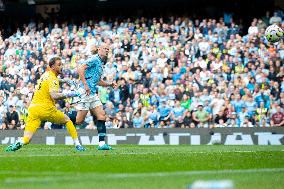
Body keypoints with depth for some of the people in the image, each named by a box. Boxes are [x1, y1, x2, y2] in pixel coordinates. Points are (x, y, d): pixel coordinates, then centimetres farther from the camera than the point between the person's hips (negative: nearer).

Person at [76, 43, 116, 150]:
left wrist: (110, 84, 18)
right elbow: (80, 69, -21)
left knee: (101, 115, 1)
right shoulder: (94, 59, -8)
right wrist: (85, 84, -24)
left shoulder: (101, 63, 21)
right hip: (85, 92, -9)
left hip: (93, 93, 9)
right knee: (79, 120, -11)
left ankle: (101, 143, -1)